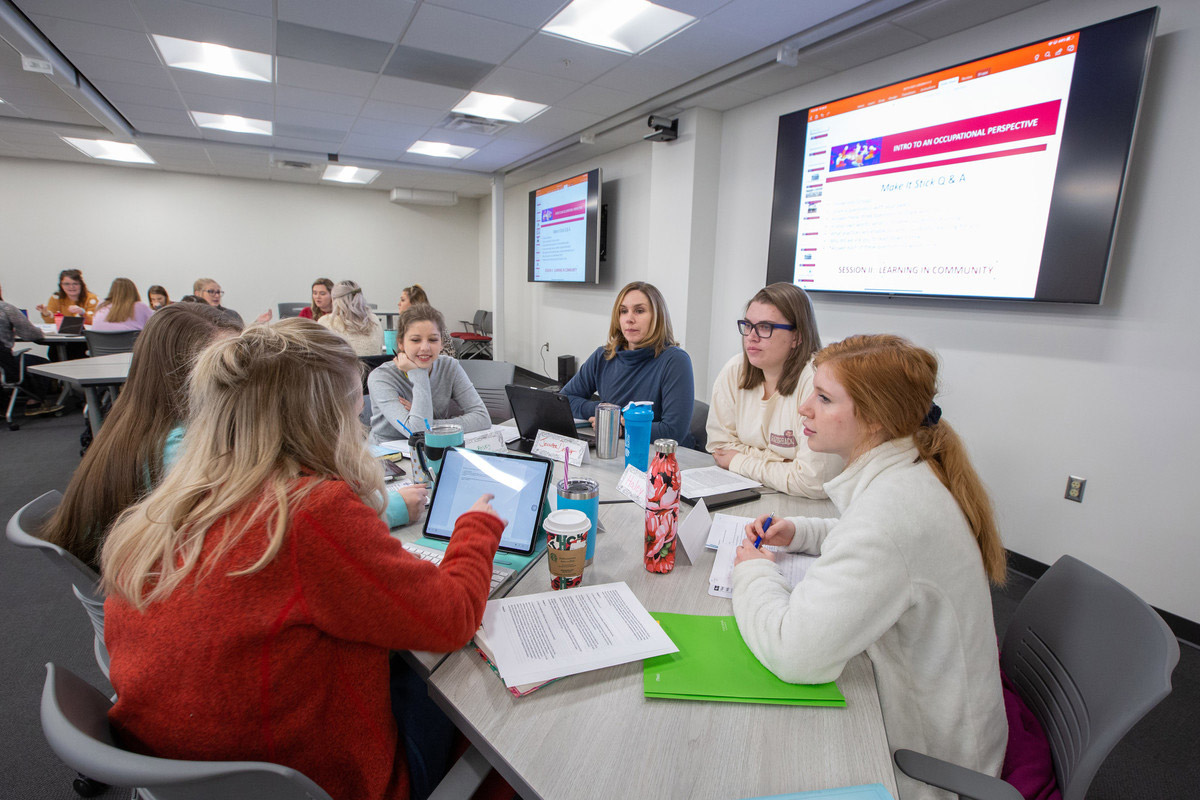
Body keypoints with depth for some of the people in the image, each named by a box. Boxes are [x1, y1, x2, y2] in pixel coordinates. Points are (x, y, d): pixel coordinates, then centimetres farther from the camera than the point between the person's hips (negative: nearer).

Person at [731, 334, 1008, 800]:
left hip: (923, 757, -8)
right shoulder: (909, 474, -4)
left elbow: (793, 652, -37)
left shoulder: (890, 506, -35)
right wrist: (799, 533, 1)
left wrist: (753, 571, -18)